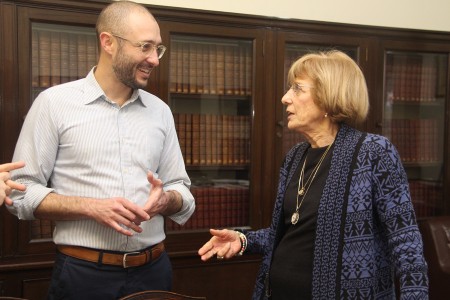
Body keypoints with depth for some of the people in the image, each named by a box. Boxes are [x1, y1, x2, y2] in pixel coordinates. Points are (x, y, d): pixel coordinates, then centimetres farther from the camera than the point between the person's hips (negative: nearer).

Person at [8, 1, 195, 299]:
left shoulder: (160, 111, 7)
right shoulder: (54, 103, -5)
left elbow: (181, 190, 10)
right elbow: (22, 193, -6)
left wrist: (165, 200, -12)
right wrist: (92, 207, -19)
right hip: (82, 273, -3)